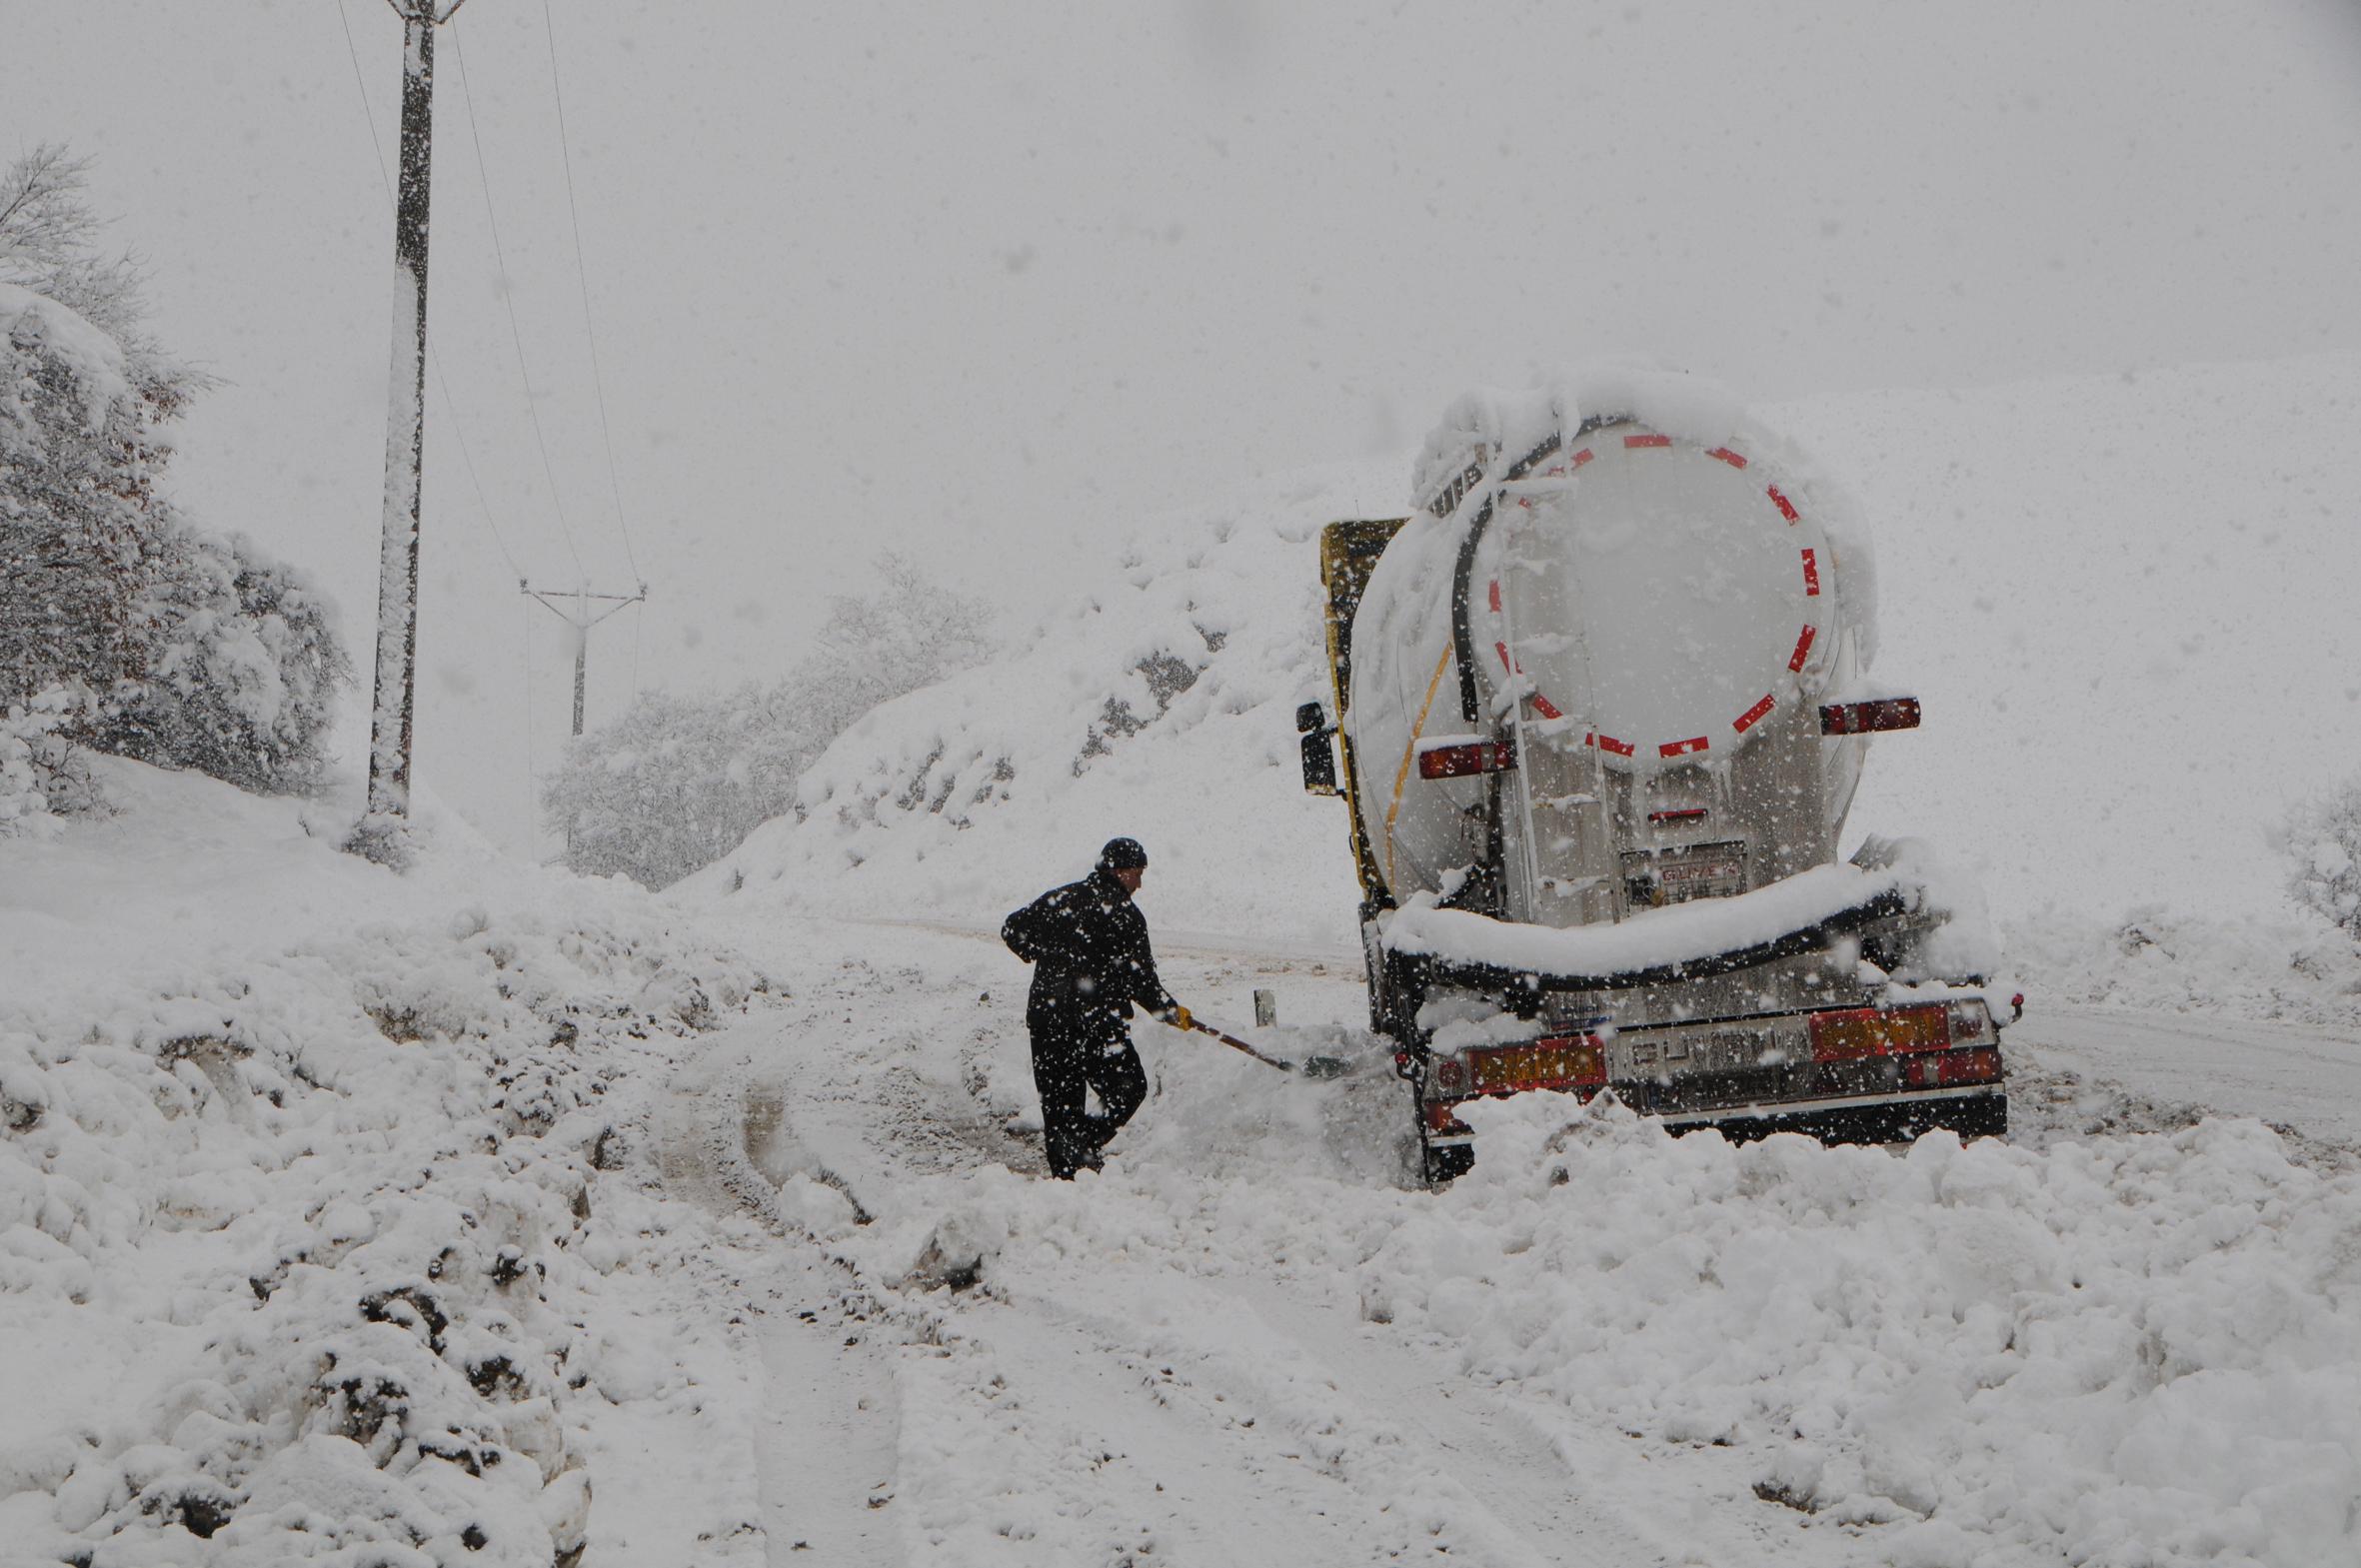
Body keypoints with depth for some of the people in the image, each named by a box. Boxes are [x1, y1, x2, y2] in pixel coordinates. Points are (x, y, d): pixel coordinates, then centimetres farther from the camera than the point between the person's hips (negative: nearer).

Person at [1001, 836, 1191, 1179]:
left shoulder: (1058, 899, 10)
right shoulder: (1123, 914, -8)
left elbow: (1012, 929, 18)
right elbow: (1140, 979, -8)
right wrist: (1170, 1011, 7)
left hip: (1044, 1019, 6)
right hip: (1097, 1021, -6)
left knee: (1057, 1099, 13)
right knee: (1129, 1087, 8)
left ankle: (1062, 1174, 8)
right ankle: (1085, 1138, -12)